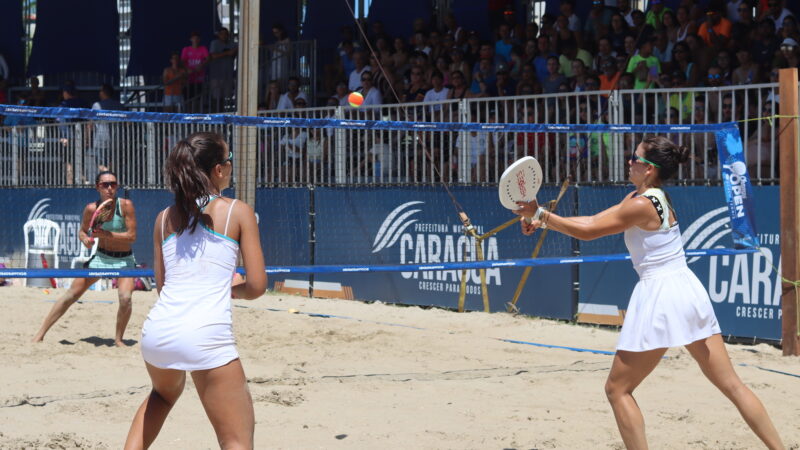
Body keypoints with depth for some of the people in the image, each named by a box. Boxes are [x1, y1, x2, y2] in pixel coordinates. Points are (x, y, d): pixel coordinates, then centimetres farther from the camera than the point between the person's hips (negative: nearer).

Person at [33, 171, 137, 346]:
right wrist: (85, 239, -17)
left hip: (124, 260, -2)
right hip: (101, 257, 2)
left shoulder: (126, 205, -16)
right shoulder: (91, 209, -9)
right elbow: (82, 231, 6)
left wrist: (106, 234, -27)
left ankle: (118, 339, 0)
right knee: (71, 294, -2)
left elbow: (132, 236, -18)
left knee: (125, 298, -24)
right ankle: (40, 335, 5)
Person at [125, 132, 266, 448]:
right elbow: (257, 285, -1)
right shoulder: (239, 212, 2)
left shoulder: (165, 218, 14)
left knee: (164, 393, 39)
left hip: (157, 331, 5)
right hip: (207, 336, -5)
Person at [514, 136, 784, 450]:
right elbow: (593, 221, 14)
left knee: (618, 389, 4)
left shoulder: (642, 205, -12)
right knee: (731, 385, 9)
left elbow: (587, 232, -10)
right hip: (690, 292, 9)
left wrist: (540, 213, -5)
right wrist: (545, 221, 8)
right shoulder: (646, 197, 14)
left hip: (660, 297, -9)